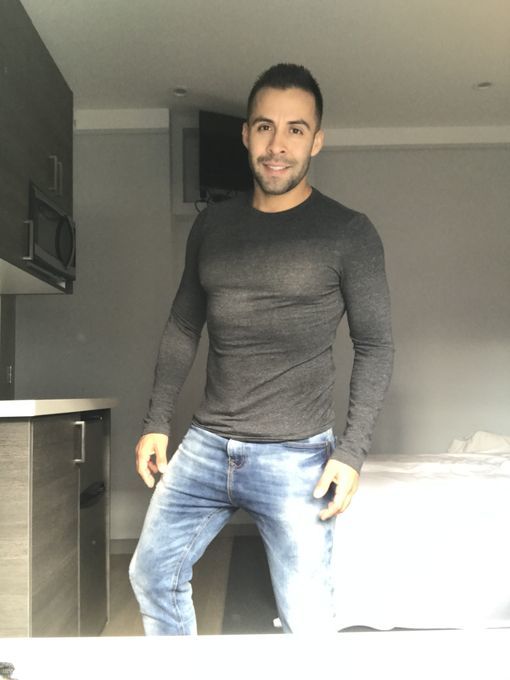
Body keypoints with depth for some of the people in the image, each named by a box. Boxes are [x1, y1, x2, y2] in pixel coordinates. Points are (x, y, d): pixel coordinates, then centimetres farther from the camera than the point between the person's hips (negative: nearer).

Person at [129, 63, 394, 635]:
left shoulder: (348, 234, -5)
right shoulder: (211, 225, 7)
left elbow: (375, 346, -4)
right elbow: (183, 326, 13)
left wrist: (352, 452, -11)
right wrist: (156, 422, 10)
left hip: (295, 458, -4)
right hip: (205, 445, 5)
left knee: (307, 620, 2)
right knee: (152, 573, 15)